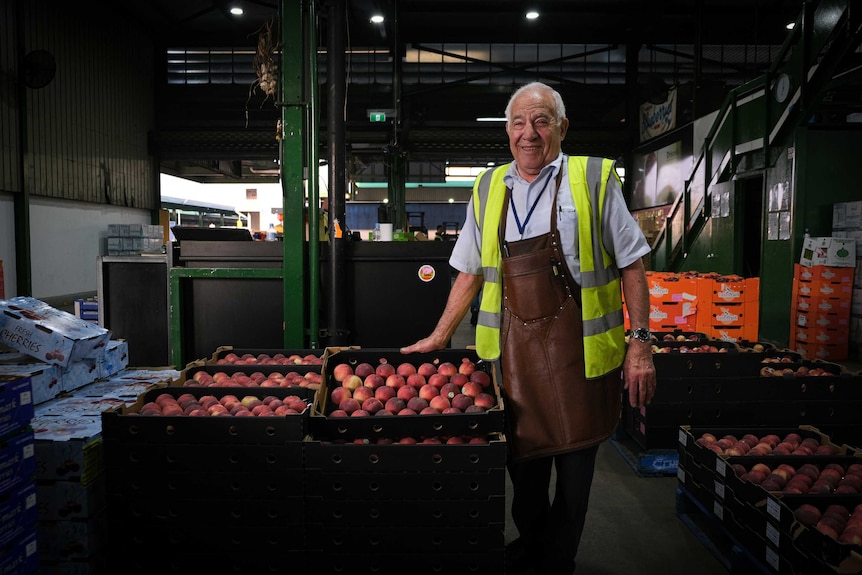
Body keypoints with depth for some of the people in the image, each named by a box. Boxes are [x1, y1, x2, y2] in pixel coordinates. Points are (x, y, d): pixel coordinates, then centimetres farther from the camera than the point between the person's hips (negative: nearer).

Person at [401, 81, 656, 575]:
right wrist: (439, 338, 15)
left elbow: (631, 265, 0)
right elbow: (470, 272, 15)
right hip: (511, 348, 3)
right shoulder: (488, 188, 9)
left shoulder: (595, 179, -1)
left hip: (578, 349, -2)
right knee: (522, 460, 12)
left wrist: (641, 341, -6)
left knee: (575, 463, 8)